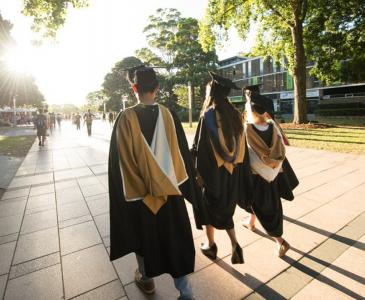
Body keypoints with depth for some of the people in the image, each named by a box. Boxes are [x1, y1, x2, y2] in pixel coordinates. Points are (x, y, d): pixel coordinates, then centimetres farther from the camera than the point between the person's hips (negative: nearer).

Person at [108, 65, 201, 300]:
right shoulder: (168, 115, -8)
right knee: (174, 237, 14)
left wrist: (127, 191, 2)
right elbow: (182, 153, -3)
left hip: (138, 190, -1)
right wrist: (189, 187, 9)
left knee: (143, 234, 22)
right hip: (168, 189, 2)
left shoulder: (126, 118, -14)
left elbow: (120, 159, -11)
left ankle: (146, 279, 45)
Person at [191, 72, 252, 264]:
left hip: (214, 171, -5)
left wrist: (199, 172, -8)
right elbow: (241, 146, 5)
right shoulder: (235, 115, 2)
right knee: (225, 209, 23)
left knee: (209, 208, 16)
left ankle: (211, 246, 32)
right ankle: (235, 245, 14)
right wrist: (234, 165, 14)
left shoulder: (208, 115, -16)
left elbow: (201, 146, -16)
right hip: (233, 171, 6)